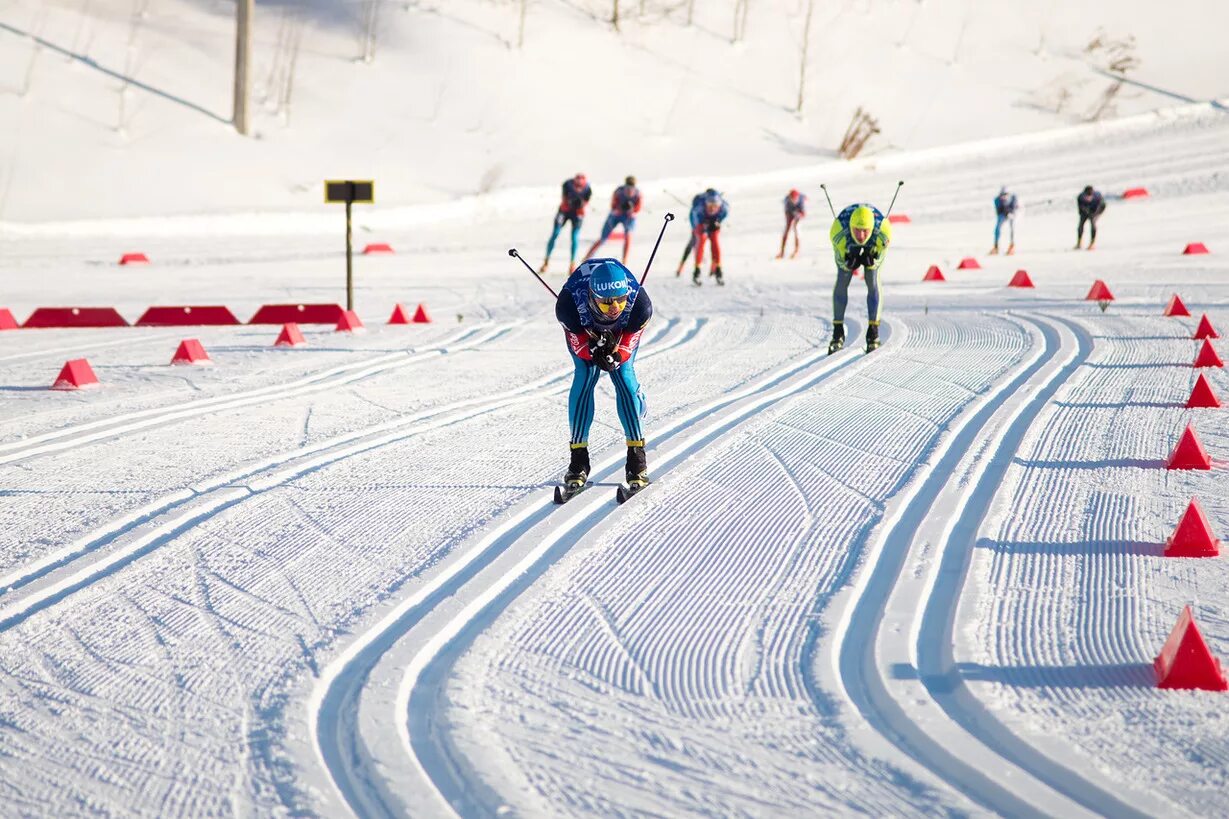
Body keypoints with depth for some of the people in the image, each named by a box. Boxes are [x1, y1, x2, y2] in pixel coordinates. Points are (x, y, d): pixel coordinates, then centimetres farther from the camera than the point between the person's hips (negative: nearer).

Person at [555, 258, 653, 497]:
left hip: (623, 329, 0)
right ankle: (578, 457, -9)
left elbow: (628, 344, -25)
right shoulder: (571, 303, -43)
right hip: (583, 328, 0)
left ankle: (637, 455, -8)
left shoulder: (639, 305, -40)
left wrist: (615, 357, -45)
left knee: (623, 374, -15)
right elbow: (577, 343, -27)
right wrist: (594, 350, -47)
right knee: (585, 376, -16)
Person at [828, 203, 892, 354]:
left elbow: (879, 257, -23)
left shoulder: (883, 230, -42)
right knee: (842, 281, -7)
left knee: (872, 281, -13)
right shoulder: (839, 229, -42)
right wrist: (849, 262, -46)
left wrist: (871, 261, -45)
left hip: (874, 246, 0)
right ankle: (838, 332, 5)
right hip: (847, 246, 0)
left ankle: (873, 331, -2)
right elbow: (841, 259, -24)